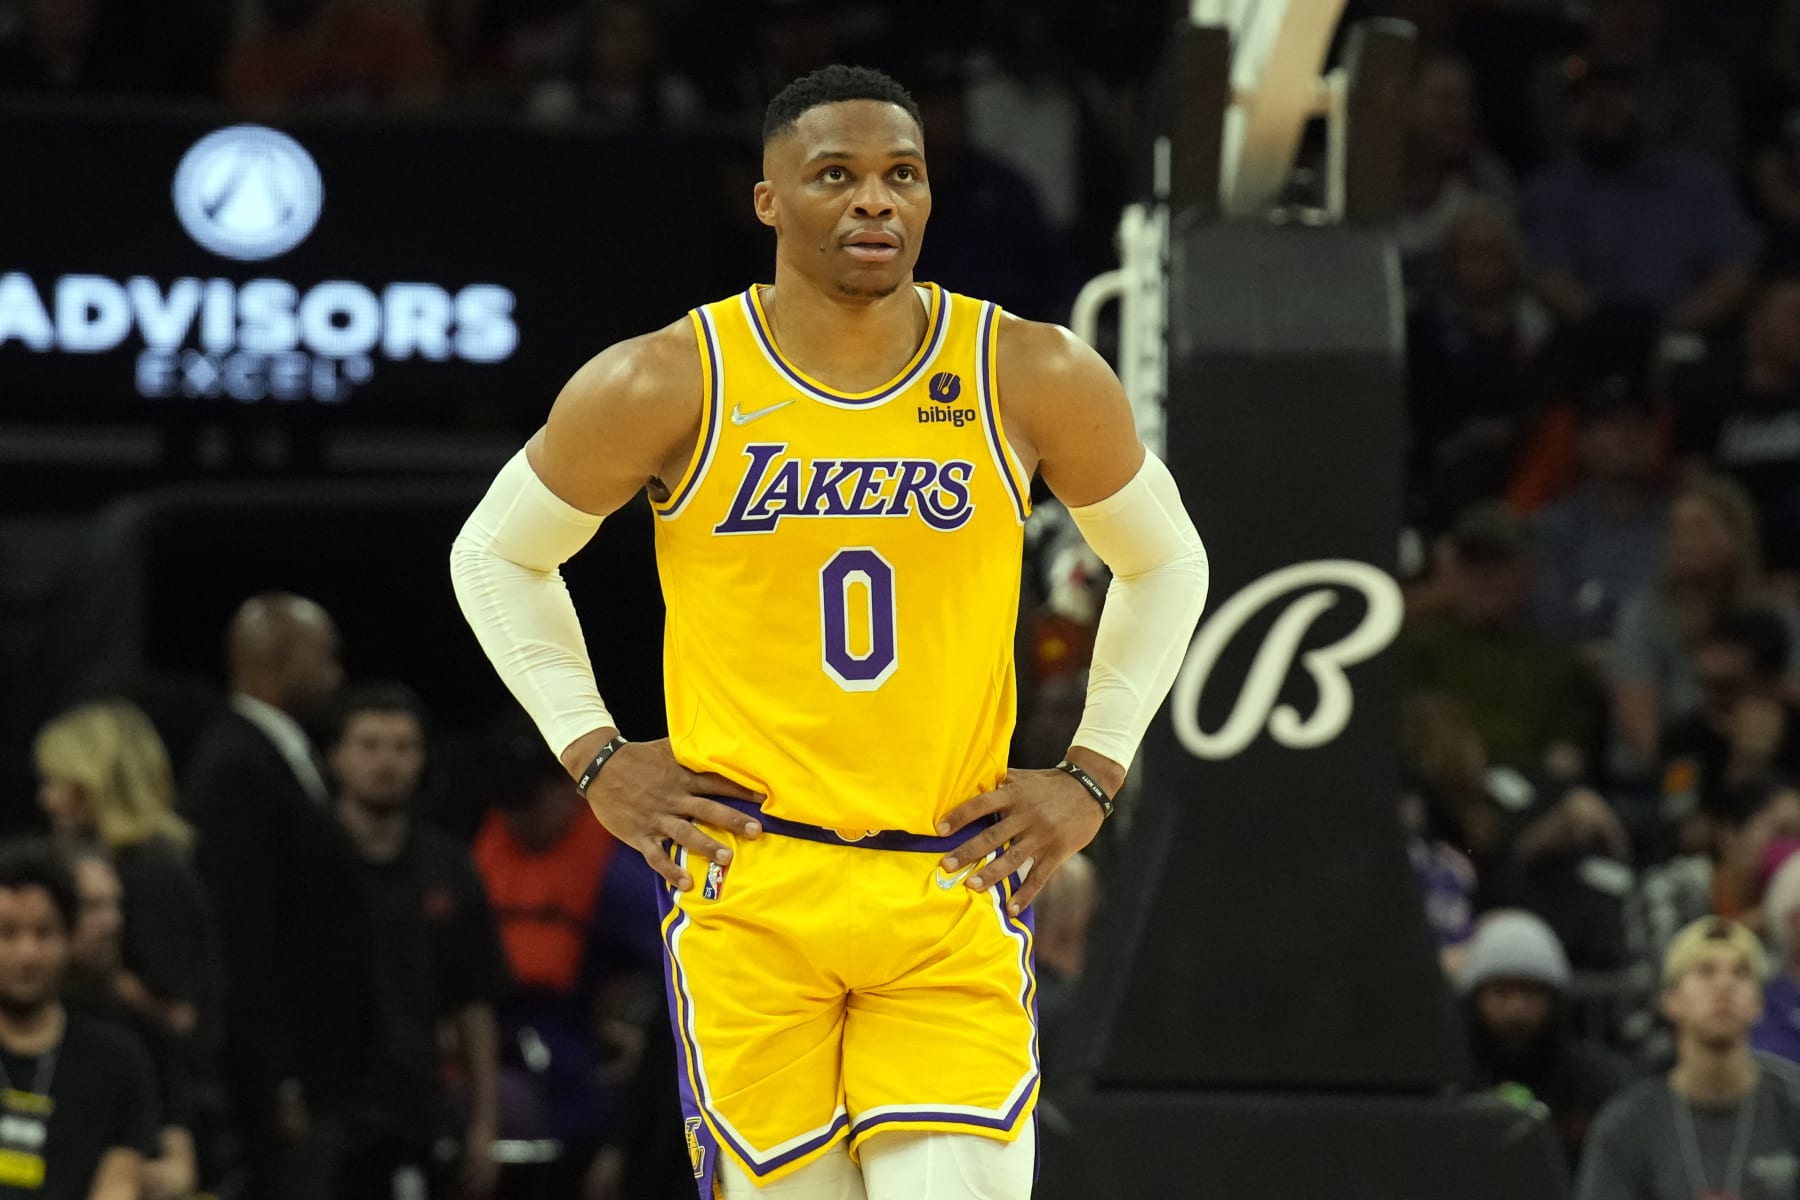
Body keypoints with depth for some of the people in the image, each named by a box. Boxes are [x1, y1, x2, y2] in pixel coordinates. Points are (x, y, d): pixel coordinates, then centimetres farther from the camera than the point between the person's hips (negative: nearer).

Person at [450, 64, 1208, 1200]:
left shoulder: (1033, 380, -1)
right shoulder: (666, 386, -5)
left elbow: (1165, 563, 15)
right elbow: (496, 555, 10)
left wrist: (1092, 777, 8)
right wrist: (595, 757, 3)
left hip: (952, 891, 1)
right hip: (749, 888, -1)